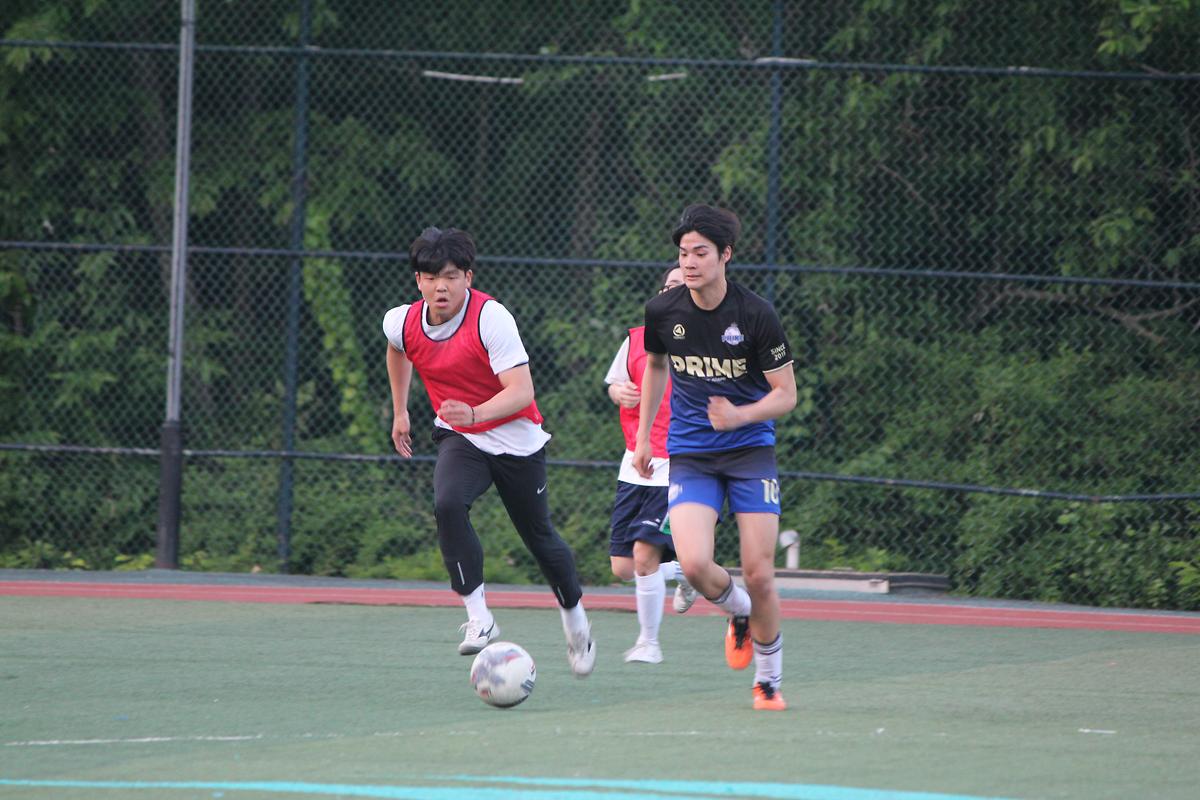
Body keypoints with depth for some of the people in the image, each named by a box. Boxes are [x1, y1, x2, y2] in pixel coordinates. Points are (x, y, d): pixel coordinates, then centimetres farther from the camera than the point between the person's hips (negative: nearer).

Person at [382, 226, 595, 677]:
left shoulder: (491, 318, -25)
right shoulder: (403, 323, -8)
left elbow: (521, 391, -32)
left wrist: (475, 413, -49)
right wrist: (400, 411, 24)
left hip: (516, 440, -3)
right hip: (459, 438, 3)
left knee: (539, 536, 9)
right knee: (447, 505, -28)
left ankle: (574, 618, 37)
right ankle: (478, 617, -27)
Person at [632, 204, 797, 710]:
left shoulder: (756, 316, -13)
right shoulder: (662, 312, -4)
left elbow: (786, 394, -7)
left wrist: (740, 415, -25)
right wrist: (642, 435, 19)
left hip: (750, 450, -2)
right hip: (689, 455, 2)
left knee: (759, 575, -6)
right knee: (694, 564, -20)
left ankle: (768, 681, 15)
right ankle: (737, 612, 15)